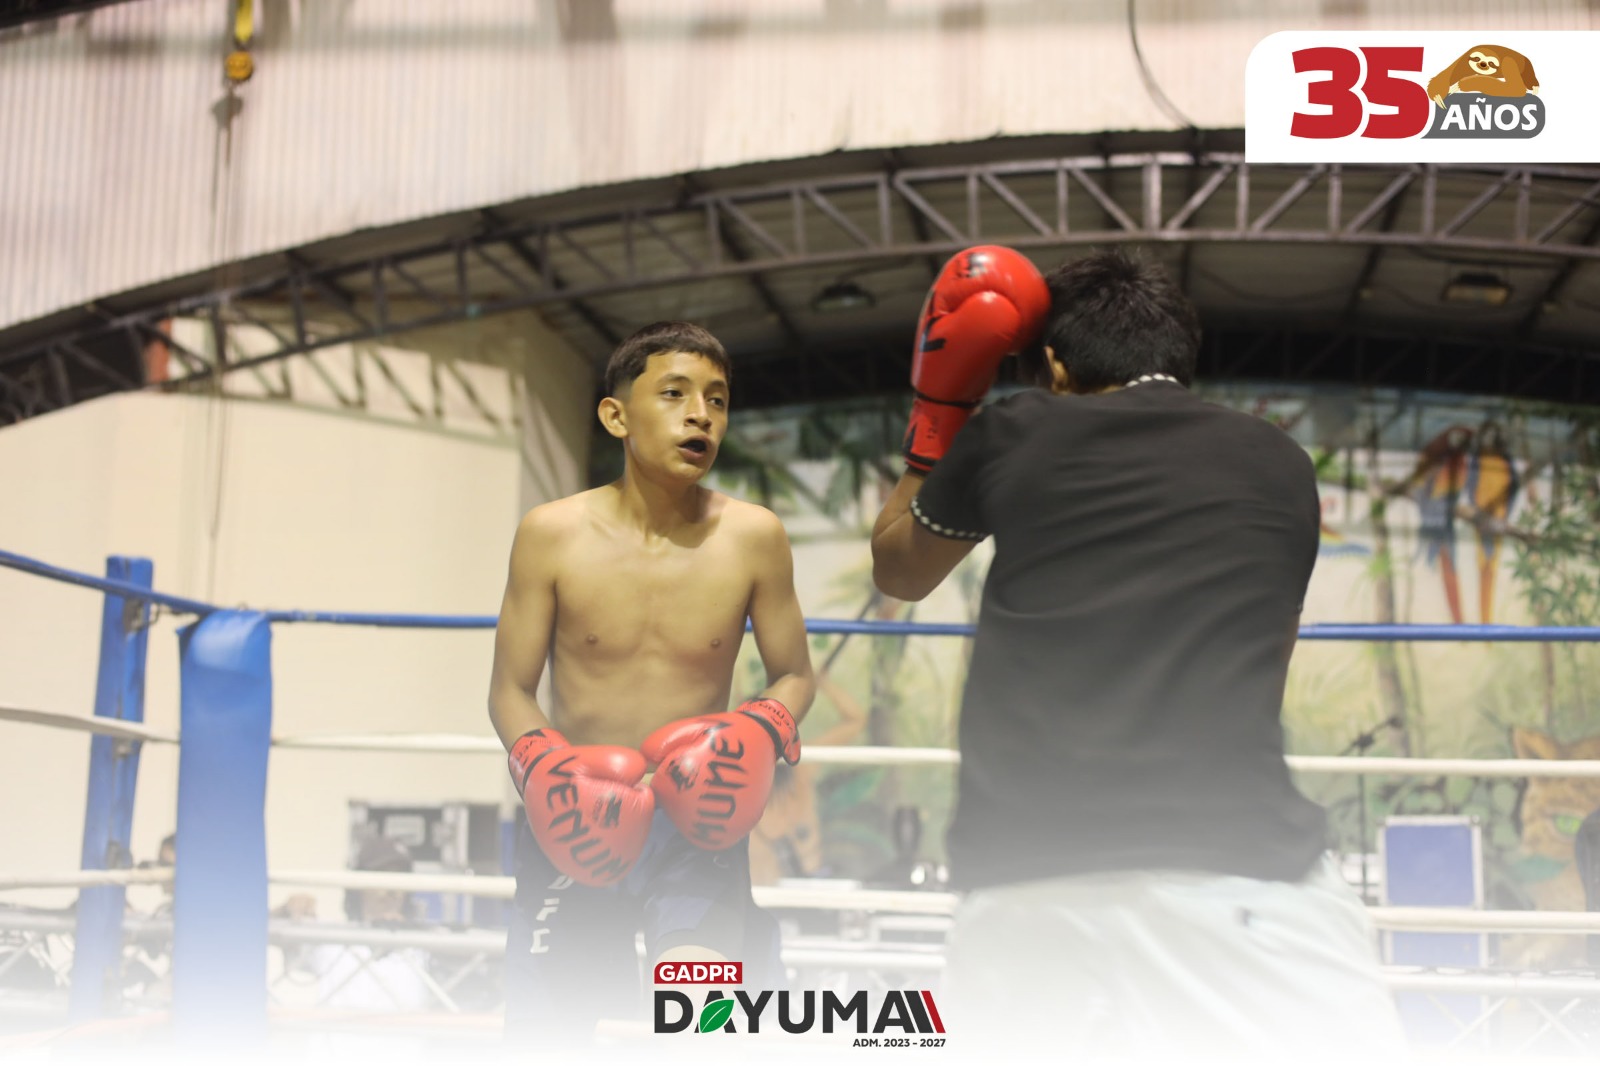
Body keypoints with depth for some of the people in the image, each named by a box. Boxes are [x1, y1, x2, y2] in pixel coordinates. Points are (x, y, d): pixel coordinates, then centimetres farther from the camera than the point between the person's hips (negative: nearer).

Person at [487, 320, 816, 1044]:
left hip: (696, 820, -1)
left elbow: (793, 676, 5)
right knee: (544, 1036, 9)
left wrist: (763, 732, -16)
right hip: (578, 821, 1)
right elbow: (510, 690, 1)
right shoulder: (552, 535, -7)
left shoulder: (753, 537, -7)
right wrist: (541, 767, -19)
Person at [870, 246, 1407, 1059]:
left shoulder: (1010, 438, 10)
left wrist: (935, 409, 37)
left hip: (1028, 882, 1)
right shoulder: (1278, 463, 13)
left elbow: (897, 571, 29)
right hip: (1242, 873, -1)